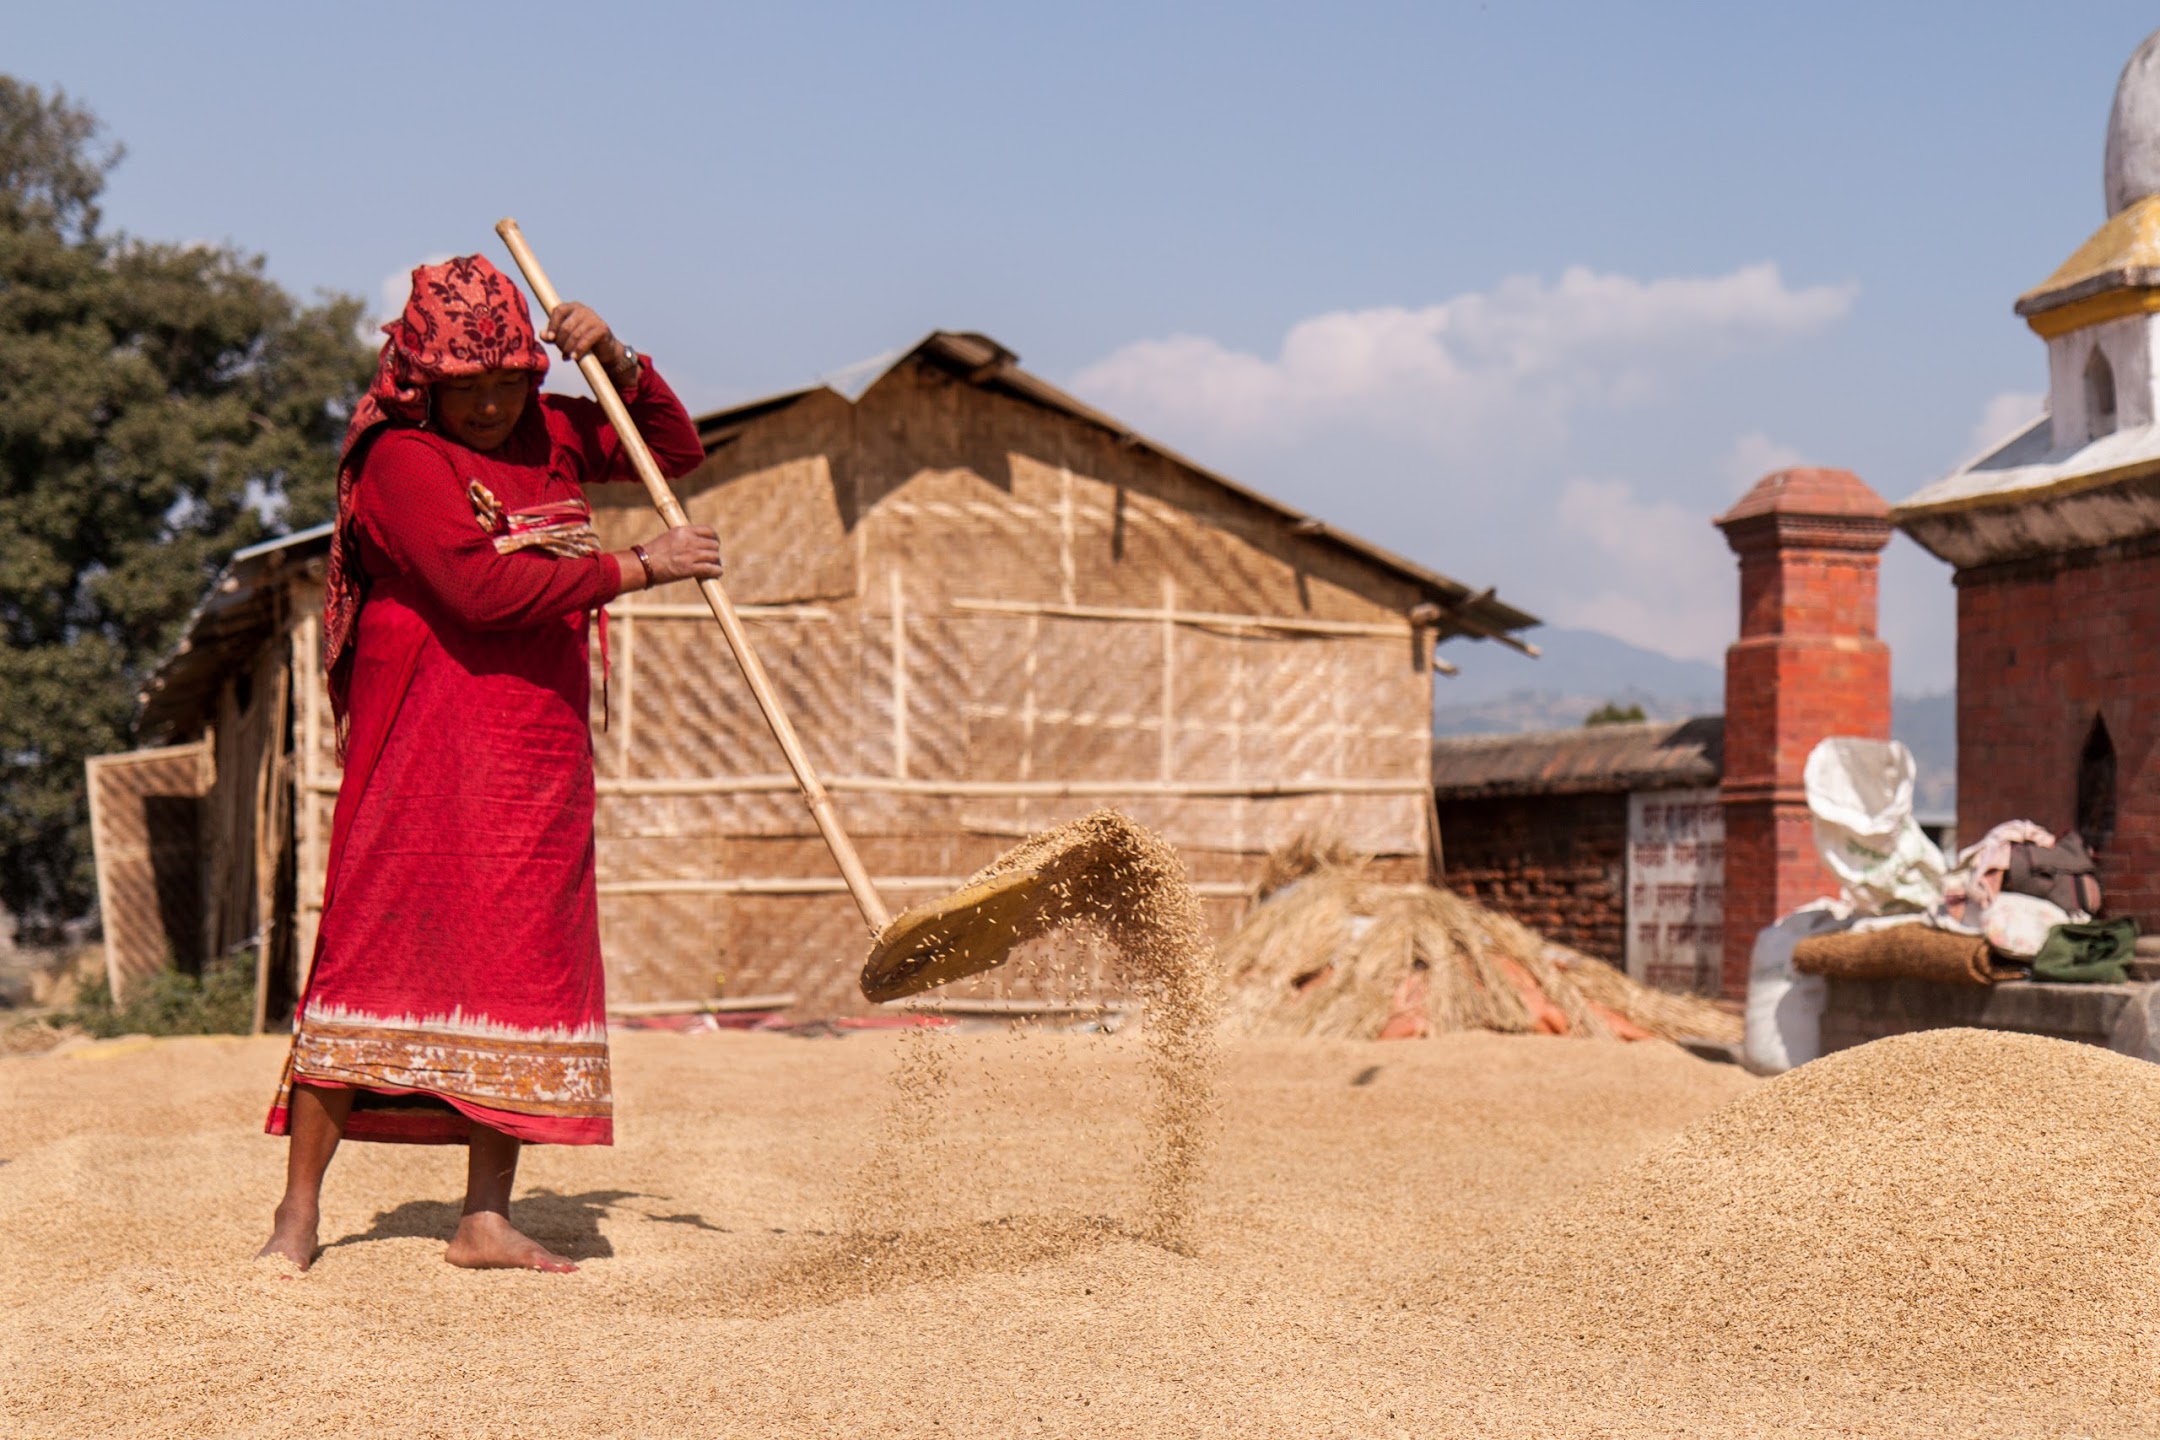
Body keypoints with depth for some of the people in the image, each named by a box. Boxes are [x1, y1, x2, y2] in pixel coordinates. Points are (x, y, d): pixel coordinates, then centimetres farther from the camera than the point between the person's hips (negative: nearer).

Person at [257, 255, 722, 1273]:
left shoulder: (547, 433, 13)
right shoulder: (402, 459, -10)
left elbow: (675, 451, 24)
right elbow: (484, 584, -23)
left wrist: (617, 363, 6)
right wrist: (638, 568, -18)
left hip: (540, 754, 7)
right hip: (426, 749, -7)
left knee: (524, 964, 3)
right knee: (377, 952, -7)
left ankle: (486, 1220, 8)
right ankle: (298, 1214, 2)